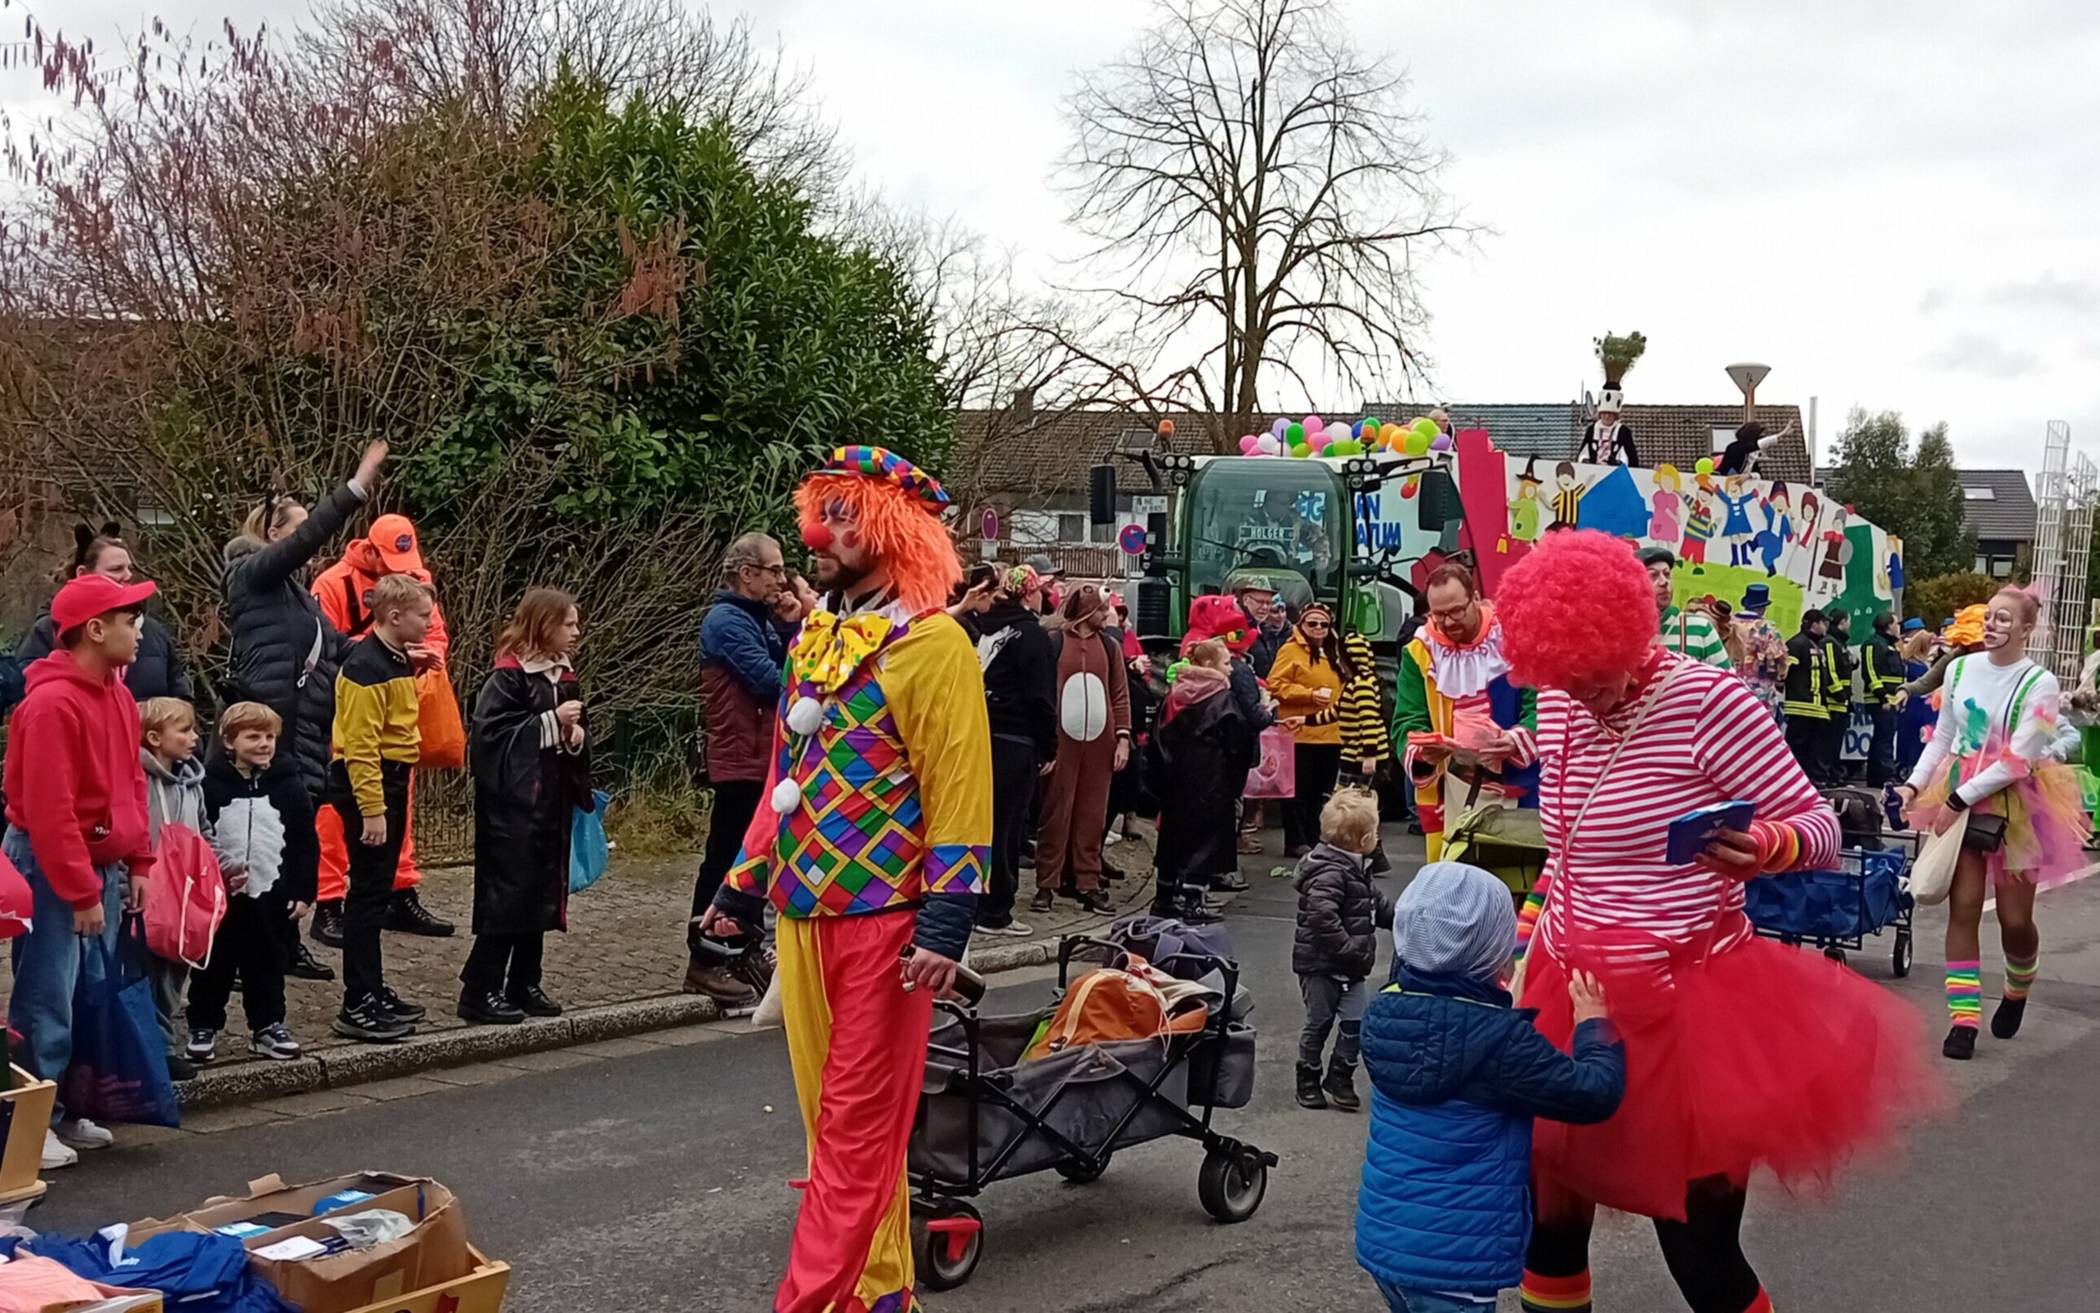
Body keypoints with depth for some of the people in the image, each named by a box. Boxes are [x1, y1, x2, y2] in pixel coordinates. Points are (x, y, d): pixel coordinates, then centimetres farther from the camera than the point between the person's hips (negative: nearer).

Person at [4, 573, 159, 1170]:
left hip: (103, 862, 9)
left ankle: (71, 1109, 21)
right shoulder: (51, 703, -19)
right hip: (50, 868, -8)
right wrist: (81, 892, -19)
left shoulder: (117, 694, 9)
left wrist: (137, 863, 10)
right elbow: (49, 810, -21)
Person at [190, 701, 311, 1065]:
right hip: (220, 895, -2)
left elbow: (304, 843, 5)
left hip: (270, 894, 2)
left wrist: (302, 892, 2)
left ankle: (267, 1025, 21)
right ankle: (203, 1027, 20)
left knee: (268, 963, 10)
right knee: (215, 964, 8)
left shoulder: (288, 785, 1)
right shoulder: (211, 783, -5)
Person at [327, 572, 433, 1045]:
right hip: (367, 783, -10)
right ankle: (358, 1007, -3)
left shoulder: (398, 660, 13)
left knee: (378, 893, 15)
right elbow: (360, 745, -21)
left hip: (391, 781, 10)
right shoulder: (366, 666, -17)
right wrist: (372, 809, -23)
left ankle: (374, 991, 24)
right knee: (368, 894, -7)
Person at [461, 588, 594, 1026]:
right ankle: (480, 992, -2)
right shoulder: (508, 675, -11)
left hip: (552, 803, 8)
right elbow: (490, 732, -19)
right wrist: (551, 722, -18)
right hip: (513, 805, -8)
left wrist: (576, 736, -1)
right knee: (506, 893, -8)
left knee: (542, 895, 11)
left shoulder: (563, 675, 12)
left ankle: (524, 985, 20)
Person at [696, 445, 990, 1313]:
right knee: (833, 1116, 13)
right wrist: (744, 887, 21)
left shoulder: (931, 642, -10)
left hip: (883, 917, -8)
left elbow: (960, 789, -15)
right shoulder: (813, 635, 14)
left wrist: (946, 922, -20)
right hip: (803, 913, 8)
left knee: (856, 1127, -2)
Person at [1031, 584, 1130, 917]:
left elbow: (1121, 694, 11)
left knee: (1092, 814, 5)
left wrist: (1123, 737, 3)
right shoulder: (1054, 643, -1)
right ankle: (1047, 884, 4)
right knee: (1056, 812, -1)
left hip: (1099, 741, 4)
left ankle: (1088, 884, 9)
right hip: (1062, 739, -3)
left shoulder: (1110, 647, 12)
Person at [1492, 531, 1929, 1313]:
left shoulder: (1708, 703, -15)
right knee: (1544, 1196, 14)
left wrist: (1765, 848, -32)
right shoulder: (1558, 706, 4)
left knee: (1698, 1246, -2)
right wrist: (1525, 935, 14)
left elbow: (1821, 827, -12)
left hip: (1681, 1006, -6)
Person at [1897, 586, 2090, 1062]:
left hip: (2016, 805, -3)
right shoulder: (1960, 669, 1)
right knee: (1963, 908, -4)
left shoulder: (2039, 683, -11)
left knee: (2015, 919, 3)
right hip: (1960, 799, 3)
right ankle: (1964, 1020, -2)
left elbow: (2017, 760, -16)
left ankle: (2017, 991, 34)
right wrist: (1915, 784, -4)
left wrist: (1958, 799, -19)